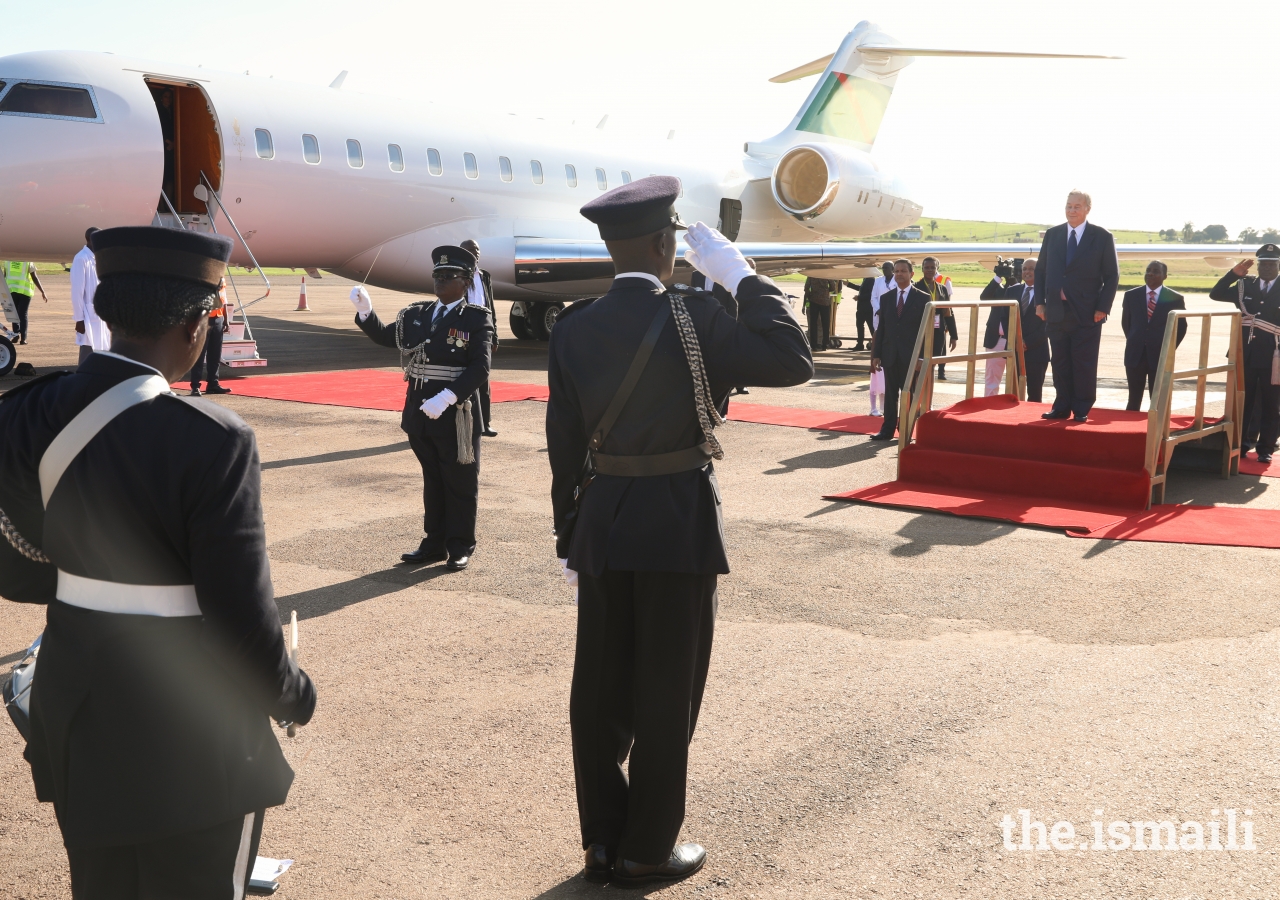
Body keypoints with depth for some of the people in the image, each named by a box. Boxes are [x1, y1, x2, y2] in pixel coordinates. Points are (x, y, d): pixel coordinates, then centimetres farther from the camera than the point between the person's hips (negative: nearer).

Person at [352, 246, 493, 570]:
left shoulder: (476, 319, -7)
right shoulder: (417, 314, 10)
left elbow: (480, 369, -16)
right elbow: (385, 337, 15)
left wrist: (447, 397, -25)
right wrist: (365, 310, -2)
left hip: (456, 414, -5)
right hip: (419, 413, 5)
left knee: (460, 482, 6)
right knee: (432, 480, 16)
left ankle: (460, 547, 18)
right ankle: (434, 542, 27)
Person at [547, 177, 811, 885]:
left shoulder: (572, 328, 1)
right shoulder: (691, 317, -14)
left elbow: (564, 447, 3)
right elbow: (794, 361, -12)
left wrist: (570, 541, 12)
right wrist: (741, 276, -6)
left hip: (602, 526, 5)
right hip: (678, 529, -5)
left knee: (598, 688, 13)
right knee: (666, 694, 8)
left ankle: (602, 839, 26)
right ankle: (646, 849, 20)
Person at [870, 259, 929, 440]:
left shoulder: (922, 298, -1)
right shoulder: (886, 298, 9)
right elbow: (881, 328, 9)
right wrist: (876, 354, 4)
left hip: (911, 356, -3)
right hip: (890, 355, 3)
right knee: (890, 394, 7)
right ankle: (887, 430, 13)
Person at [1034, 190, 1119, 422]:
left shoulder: (1102, 237, -1)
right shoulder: (1052, 234, 9)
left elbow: (1112, 275, -1)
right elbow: (1040, 270, 13)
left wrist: (1103, 307, -9)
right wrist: (1040, 302, 4)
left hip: (1087, 315, -3)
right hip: (1056, 312, 3)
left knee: (1084, 364, 1)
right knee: (1060, 363, 7)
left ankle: (1082, 410, 8)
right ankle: (1062, 407, 15)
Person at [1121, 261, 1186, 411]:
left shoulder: (1175, 298, -1)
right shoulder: (1131, 296, 5)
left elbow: (1181, 326, 6)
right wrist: (1133, 341, 11)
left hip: (1160, 357, -2)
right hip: (1135, 355, 2)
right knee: (1134, 400, 4)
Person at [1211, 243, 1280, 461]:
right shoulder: (1245, 285, 8)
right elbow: (1216, 294, 3)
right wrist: (1234, 274, -7)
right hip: (1246, 355, 2)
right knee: (1241, 403, 7)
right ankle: (1238, 444, 16)